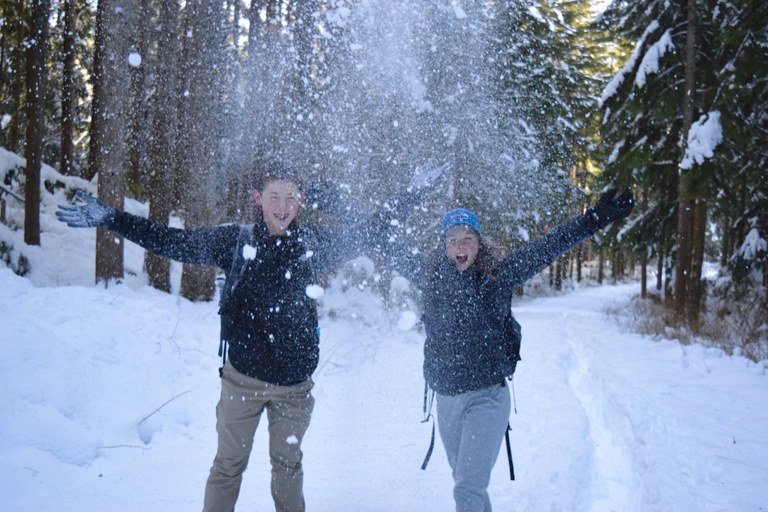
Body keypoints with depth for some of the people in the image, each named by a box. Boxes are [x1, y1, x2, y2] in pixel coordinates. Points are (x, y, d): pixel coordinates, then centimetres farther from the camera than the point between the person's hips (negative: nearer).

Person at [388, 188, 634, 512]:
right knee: (468, 483, 19)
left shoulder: (499, 274, -7)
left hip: (487, 397, -4)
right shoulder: (431, 275, 2)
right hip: (445, 399, 4)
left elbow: (545, 249, -13)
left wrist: (592, 221, -21)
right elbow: (398, 254, 21)